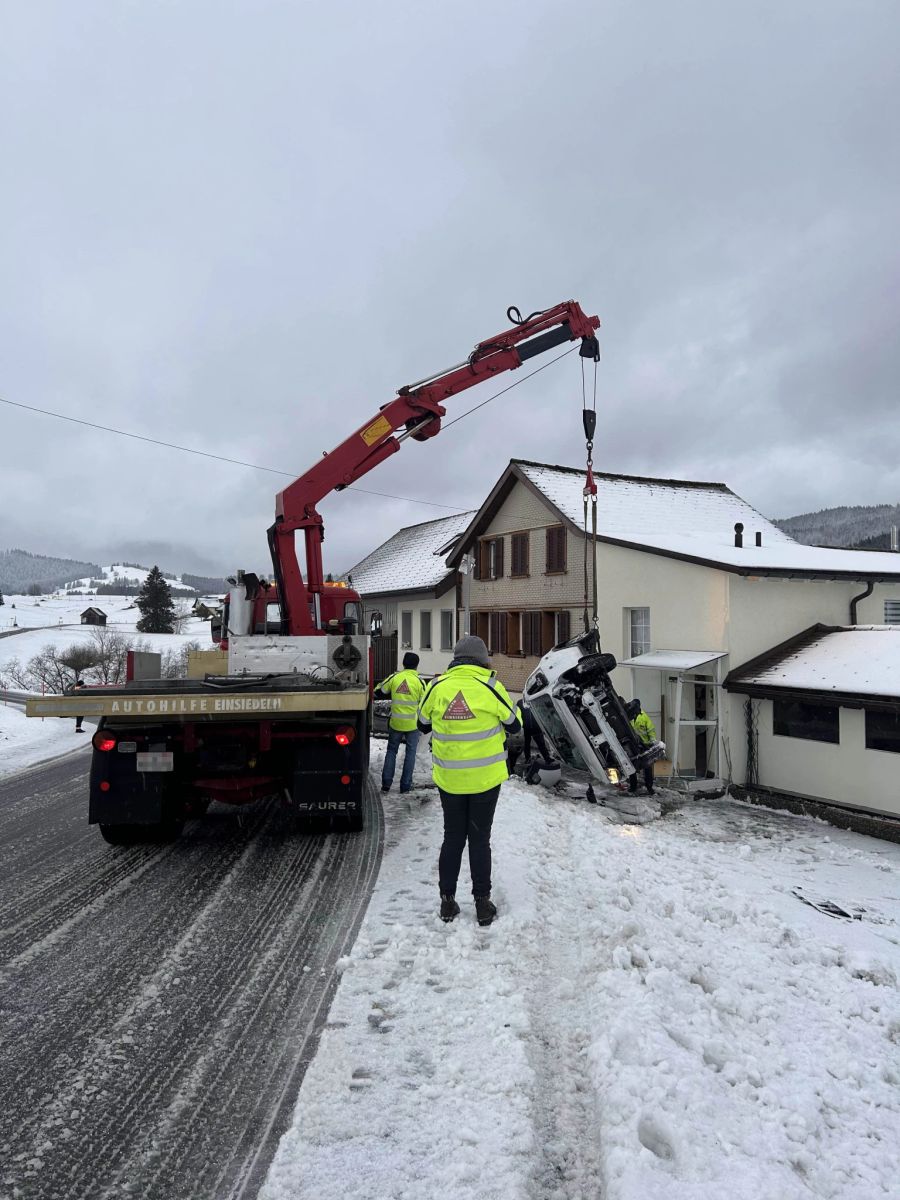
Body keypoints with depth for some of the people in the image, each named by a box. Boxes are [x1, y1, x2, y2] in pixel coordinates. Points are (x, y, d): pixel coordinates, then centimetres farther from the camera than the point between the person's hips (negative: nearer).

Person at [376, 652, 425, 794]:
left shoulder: (394, 677, -6)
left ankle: (386, 783, 12)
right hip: (413, 724, -2)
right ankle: (405, 785, 13)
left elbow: (378, 692, 4)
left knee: (391, 750, 16)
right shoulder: (419, 681, -11)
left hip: (396, 722, 2)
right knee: (410, 753, 11)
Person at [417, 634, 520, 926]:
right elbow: (514, 725, 0)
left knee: (452, 838, 16)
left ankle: (448, 901, 23)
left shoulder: (436, 687, -6)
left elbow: (424, 725, 8)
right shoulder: (490, 687, -12)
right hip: (485, 777, -1)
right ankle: (483, 903, 19)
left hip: (449, 778, 2)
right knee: (480, 839, 12)